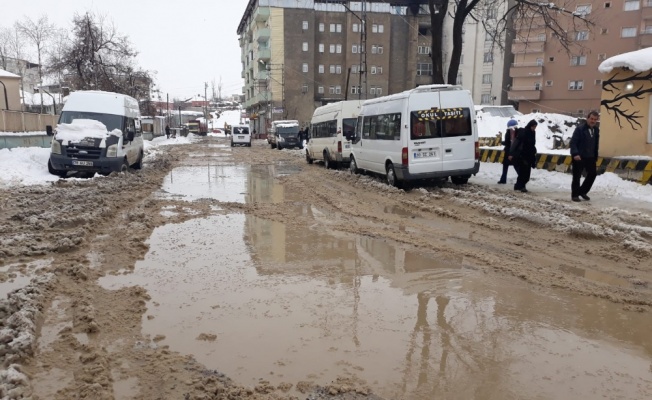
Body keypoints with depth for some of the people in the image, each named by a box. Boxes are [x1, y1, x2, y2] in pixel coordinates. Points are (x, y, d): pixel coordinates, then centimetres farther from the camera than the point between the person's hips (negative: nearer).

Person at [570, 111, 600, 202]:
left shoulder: (596, 130, 9)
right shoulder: (580, 129, -13)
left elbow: (596, 145, 16)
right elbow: (573, 142, -17)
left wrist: (596, 156, 16)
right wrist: (575, 154, -28)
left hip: (590, 157, 7)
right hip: (579, 157, -7)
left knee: (592, 174, 9)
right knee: (577, 176, 1)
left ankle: (583, 191, 25)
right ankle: (575, 195, 12)